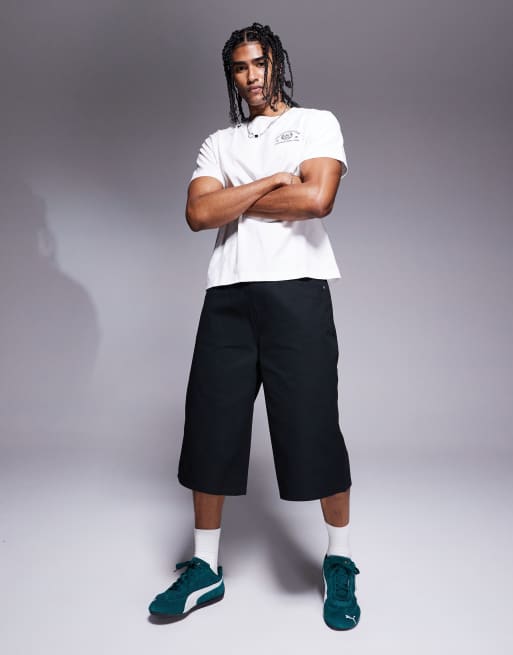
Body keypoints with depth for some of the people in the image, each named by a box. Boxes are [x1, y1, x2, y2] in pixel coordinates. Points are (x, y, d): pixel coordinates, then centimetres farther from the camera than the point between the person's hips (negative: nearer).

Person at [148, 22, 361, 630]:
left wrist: (235, 200, 1)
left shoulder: (317, 122, 13)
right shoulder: (218, 142, 22)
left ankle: (339, 563, 19)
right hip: (228, 293, 4)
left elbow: (317, 198, -7)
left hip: (296, 288, -3)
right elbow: (198, 213, 3)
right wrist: (271, 182, -3)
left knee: (312, 427, -3)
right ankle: (205, 568, 19)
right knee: (210, 427, 3)